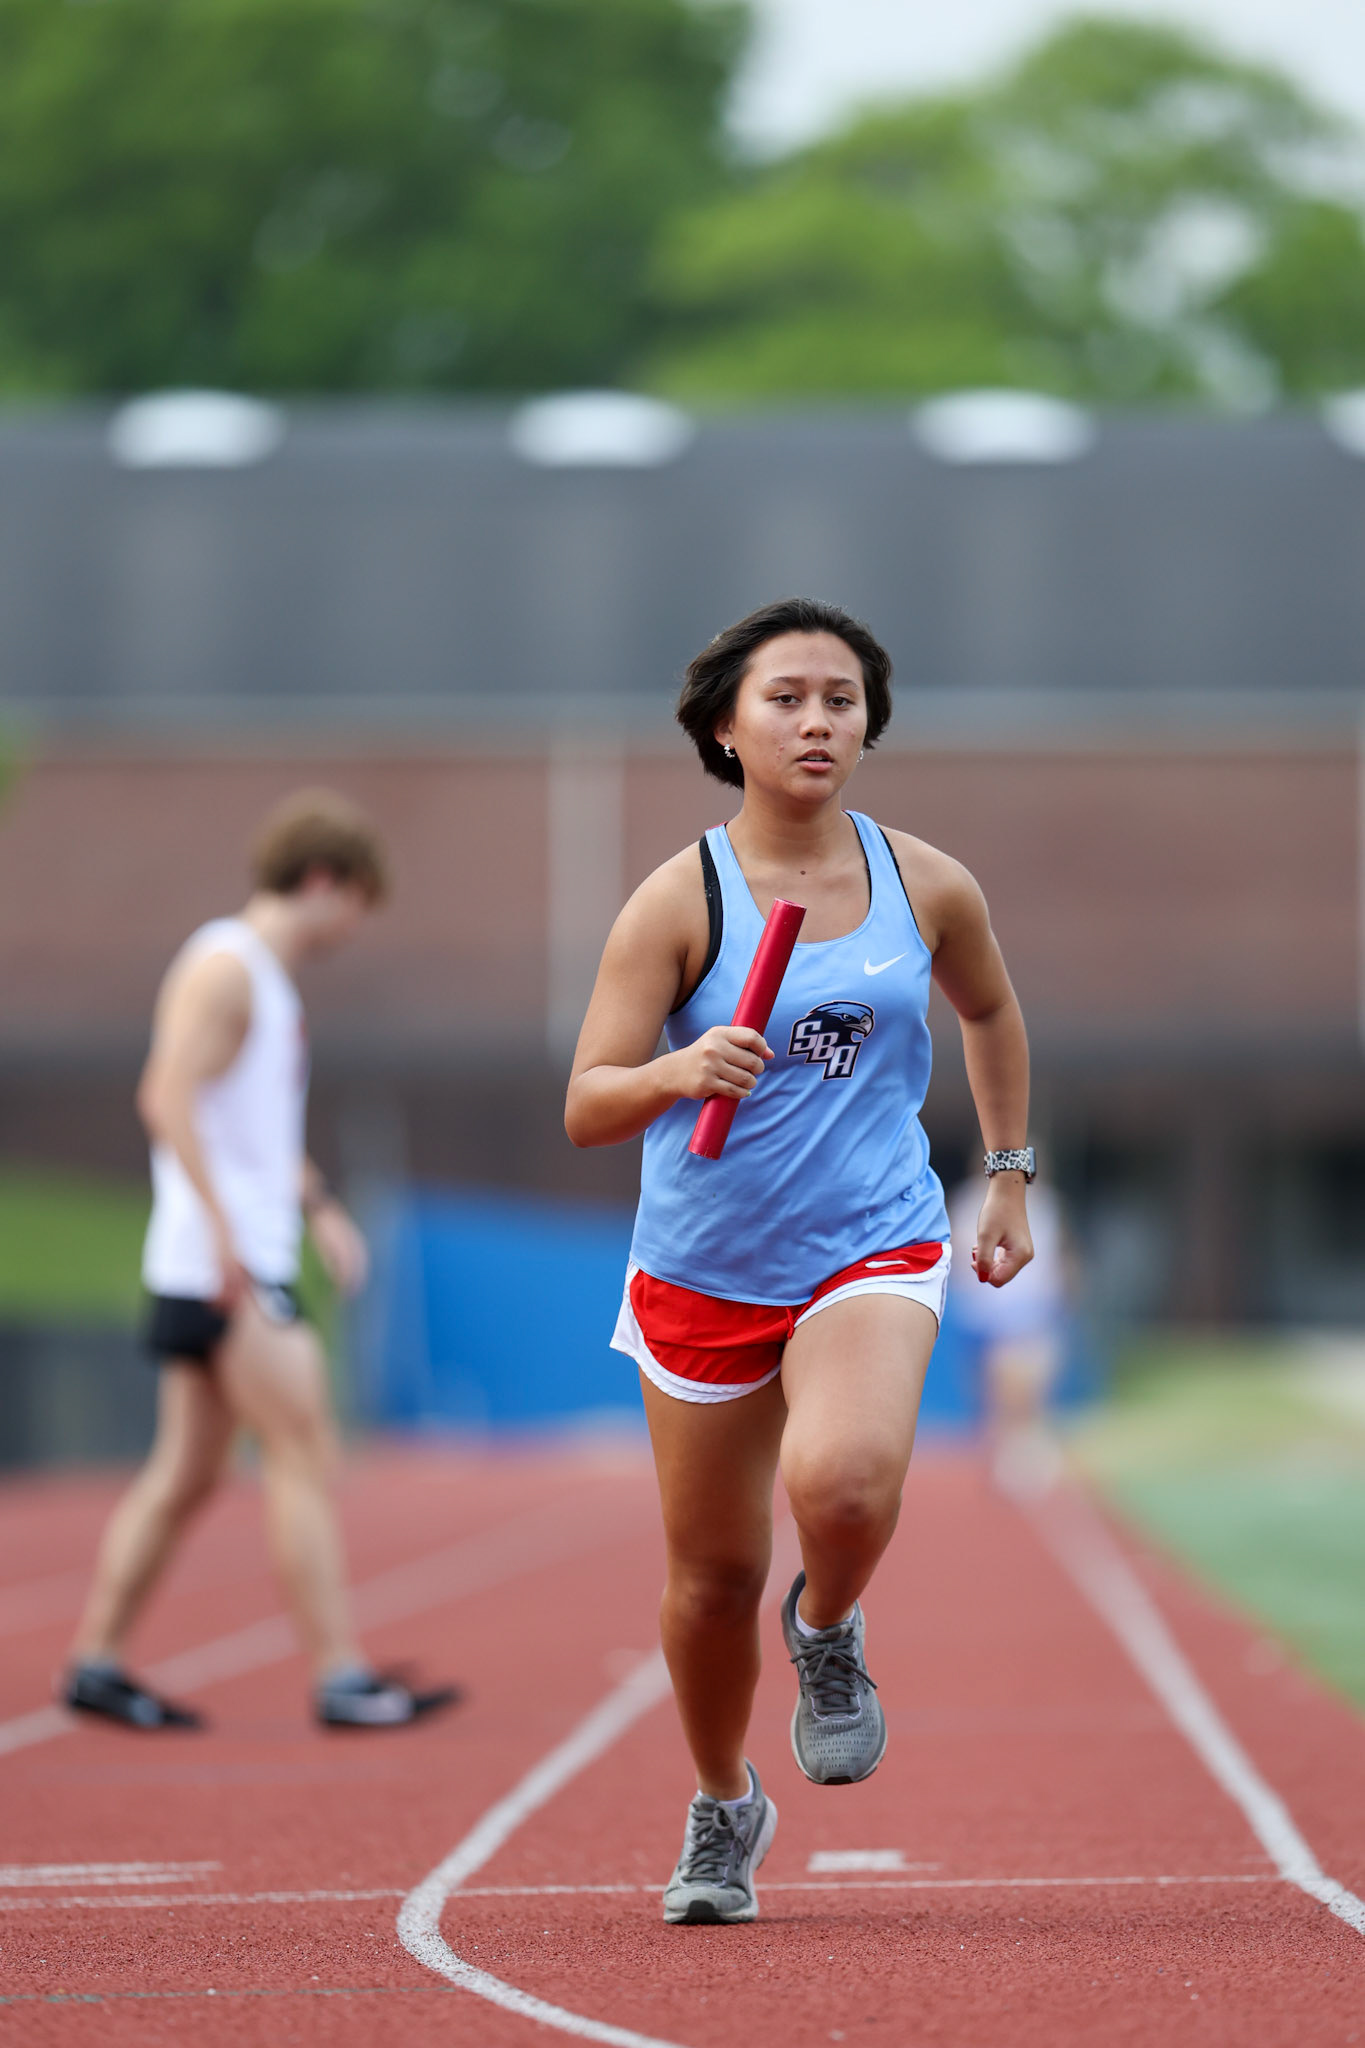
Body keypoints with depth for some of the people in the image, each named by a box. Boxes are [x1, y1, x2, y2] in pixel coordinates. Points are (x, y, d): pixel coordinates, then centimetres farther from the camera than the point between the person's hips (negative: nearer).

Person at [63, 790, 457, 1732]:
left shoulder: (268, 981, 21)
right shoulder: (224, 967, -10)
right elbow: (169, 1097, -21)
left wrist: (320, 1206, 22)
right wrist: (224, 1228, -27)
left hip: (250, 1261, 10)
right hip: (224, 1265, -10)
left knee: (187, 1472, 9)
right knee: (304, 1455, -11)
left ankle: (96, 1661, 12)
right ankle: (341, 1675, -12)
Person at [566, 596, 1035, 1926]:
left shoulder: (928, 888, 0)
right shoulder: (680, 901, -9)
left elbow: (988, 1010, 22)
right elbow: (585, 1110, -12)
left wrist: (1009, 1174, 22)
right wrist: (680, 1072, -32)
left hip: (872, 1252, 0)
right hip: (704, 1269, 0)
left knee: (843, 1481, -30)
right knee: (714, 1572, 8)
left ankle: (828, 1635, 6)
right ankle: (723, 1814, 35)